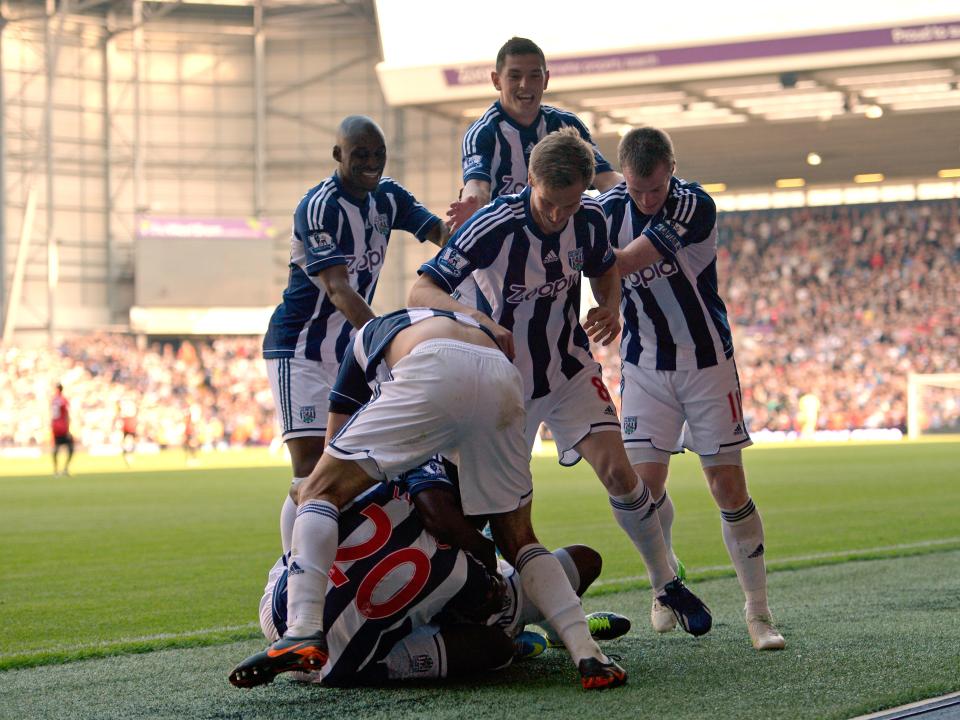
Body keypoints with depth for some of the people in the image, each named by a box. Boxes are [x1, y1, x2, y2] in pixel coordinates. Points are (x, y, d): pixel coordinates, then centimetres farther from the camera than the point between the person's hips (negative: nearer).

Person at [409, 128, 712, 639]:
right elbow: (420, 292, -28)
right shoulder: (493, 228, -27)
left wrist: (610, 307, -11)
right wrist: (476, 319, -46)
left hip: (572, 369, 2)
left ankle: (667, 584, 5)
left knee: (616, 471, -11)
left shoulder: (589, 218, -13)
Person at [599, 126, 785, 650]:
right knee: (645, 483, -7)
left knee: (728, 486, -4)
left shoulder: (695, 206, -19)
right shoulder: (609, 207, -6)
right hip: (645, 365, 3)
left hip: (708, 361, -3)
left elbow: (621, 264, -25)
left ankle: (758, 612, 7)